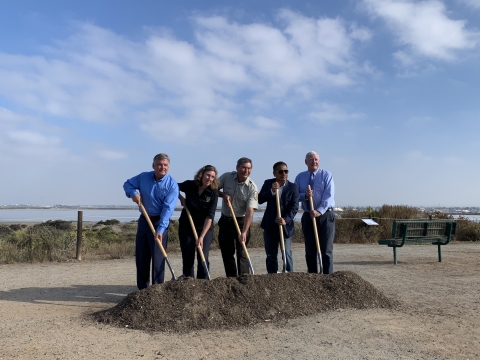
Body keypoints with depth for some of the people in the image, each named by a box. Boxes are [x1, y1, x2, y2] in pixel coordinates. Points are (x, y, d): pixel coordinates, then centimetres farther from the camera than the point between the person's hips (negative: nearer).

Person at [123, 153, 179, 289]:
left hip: (160, 222, -5)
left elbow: (168, 208, -21)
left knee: (158, 257, -4)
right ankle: (142, 288, 23)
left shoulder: (172, 184, -13)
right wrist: (133, 192, -9)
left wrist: (160, 229, -30)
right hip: (144, 220, 5)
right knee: (141, 256, 11)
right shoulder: (143, 177, 0)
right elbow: (127, 184, 15)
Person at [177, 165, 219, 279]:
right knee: (187, 259, 5)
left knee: (203, 259, -6)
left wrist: (202, 236, -24)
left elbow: (210, 216, -18)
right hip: (186, 228, 1)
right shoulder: (189, 185, -9)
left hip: (205, 228, -1)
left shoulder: (213, 193, -12)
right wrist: (181, 198, -7)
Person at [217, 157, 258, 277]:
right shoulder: (227, 177, -7)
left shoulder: (252, 187, -17)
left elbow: (249, 212, -24)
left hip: (241, 221, -3)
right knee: (226, 252, 9)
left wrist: (244, 232, -32)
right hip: (225, 221, 4)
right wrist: (223, 194, -17)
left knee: (242, 253, -9)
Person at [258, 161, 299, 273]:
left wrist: (286, 220, -25)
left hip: (286, 226, -2)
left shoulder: (293, 187, -3)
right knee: (271, 255, 11)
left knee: (287, 254, -4)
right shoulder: (268, 184, 2)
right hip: (270, 226, 3)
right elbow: (259, 199, -8)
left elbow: (294, 207, -11)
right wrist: (271, 191, -22)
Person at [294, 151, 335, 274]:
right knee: (310, 250, 8)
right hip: (308, 216, 4)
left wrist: (319, 211, -24)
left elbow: (329, 195, -12)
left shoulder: (326, 175, -1)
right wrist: (304, 195, -16)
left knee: (326, 250, -4)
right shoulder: (300, 177, 9)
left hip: (325, 215, -3)